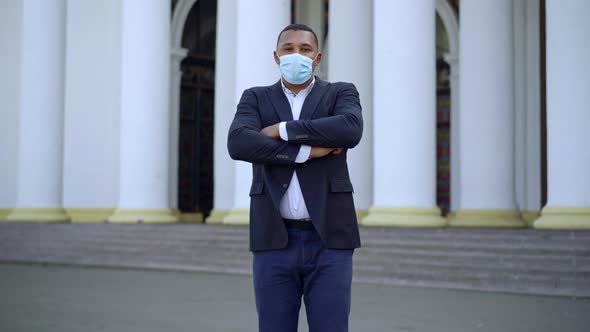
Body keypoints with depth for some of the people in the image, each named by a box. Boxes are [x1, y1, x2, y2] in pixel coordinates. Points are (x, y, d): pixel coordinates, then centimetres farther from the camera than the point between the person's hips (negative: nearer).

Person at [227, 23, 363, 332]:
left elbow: (350, 130, -16)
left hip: (328, 238, -1)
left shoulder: (341, 93, 8)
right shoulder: (256, 98, 10)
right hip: (274, 239, 1)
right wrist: (306, 151, -14)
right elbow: (238, 143, -11)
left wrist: (282, 130, -12)